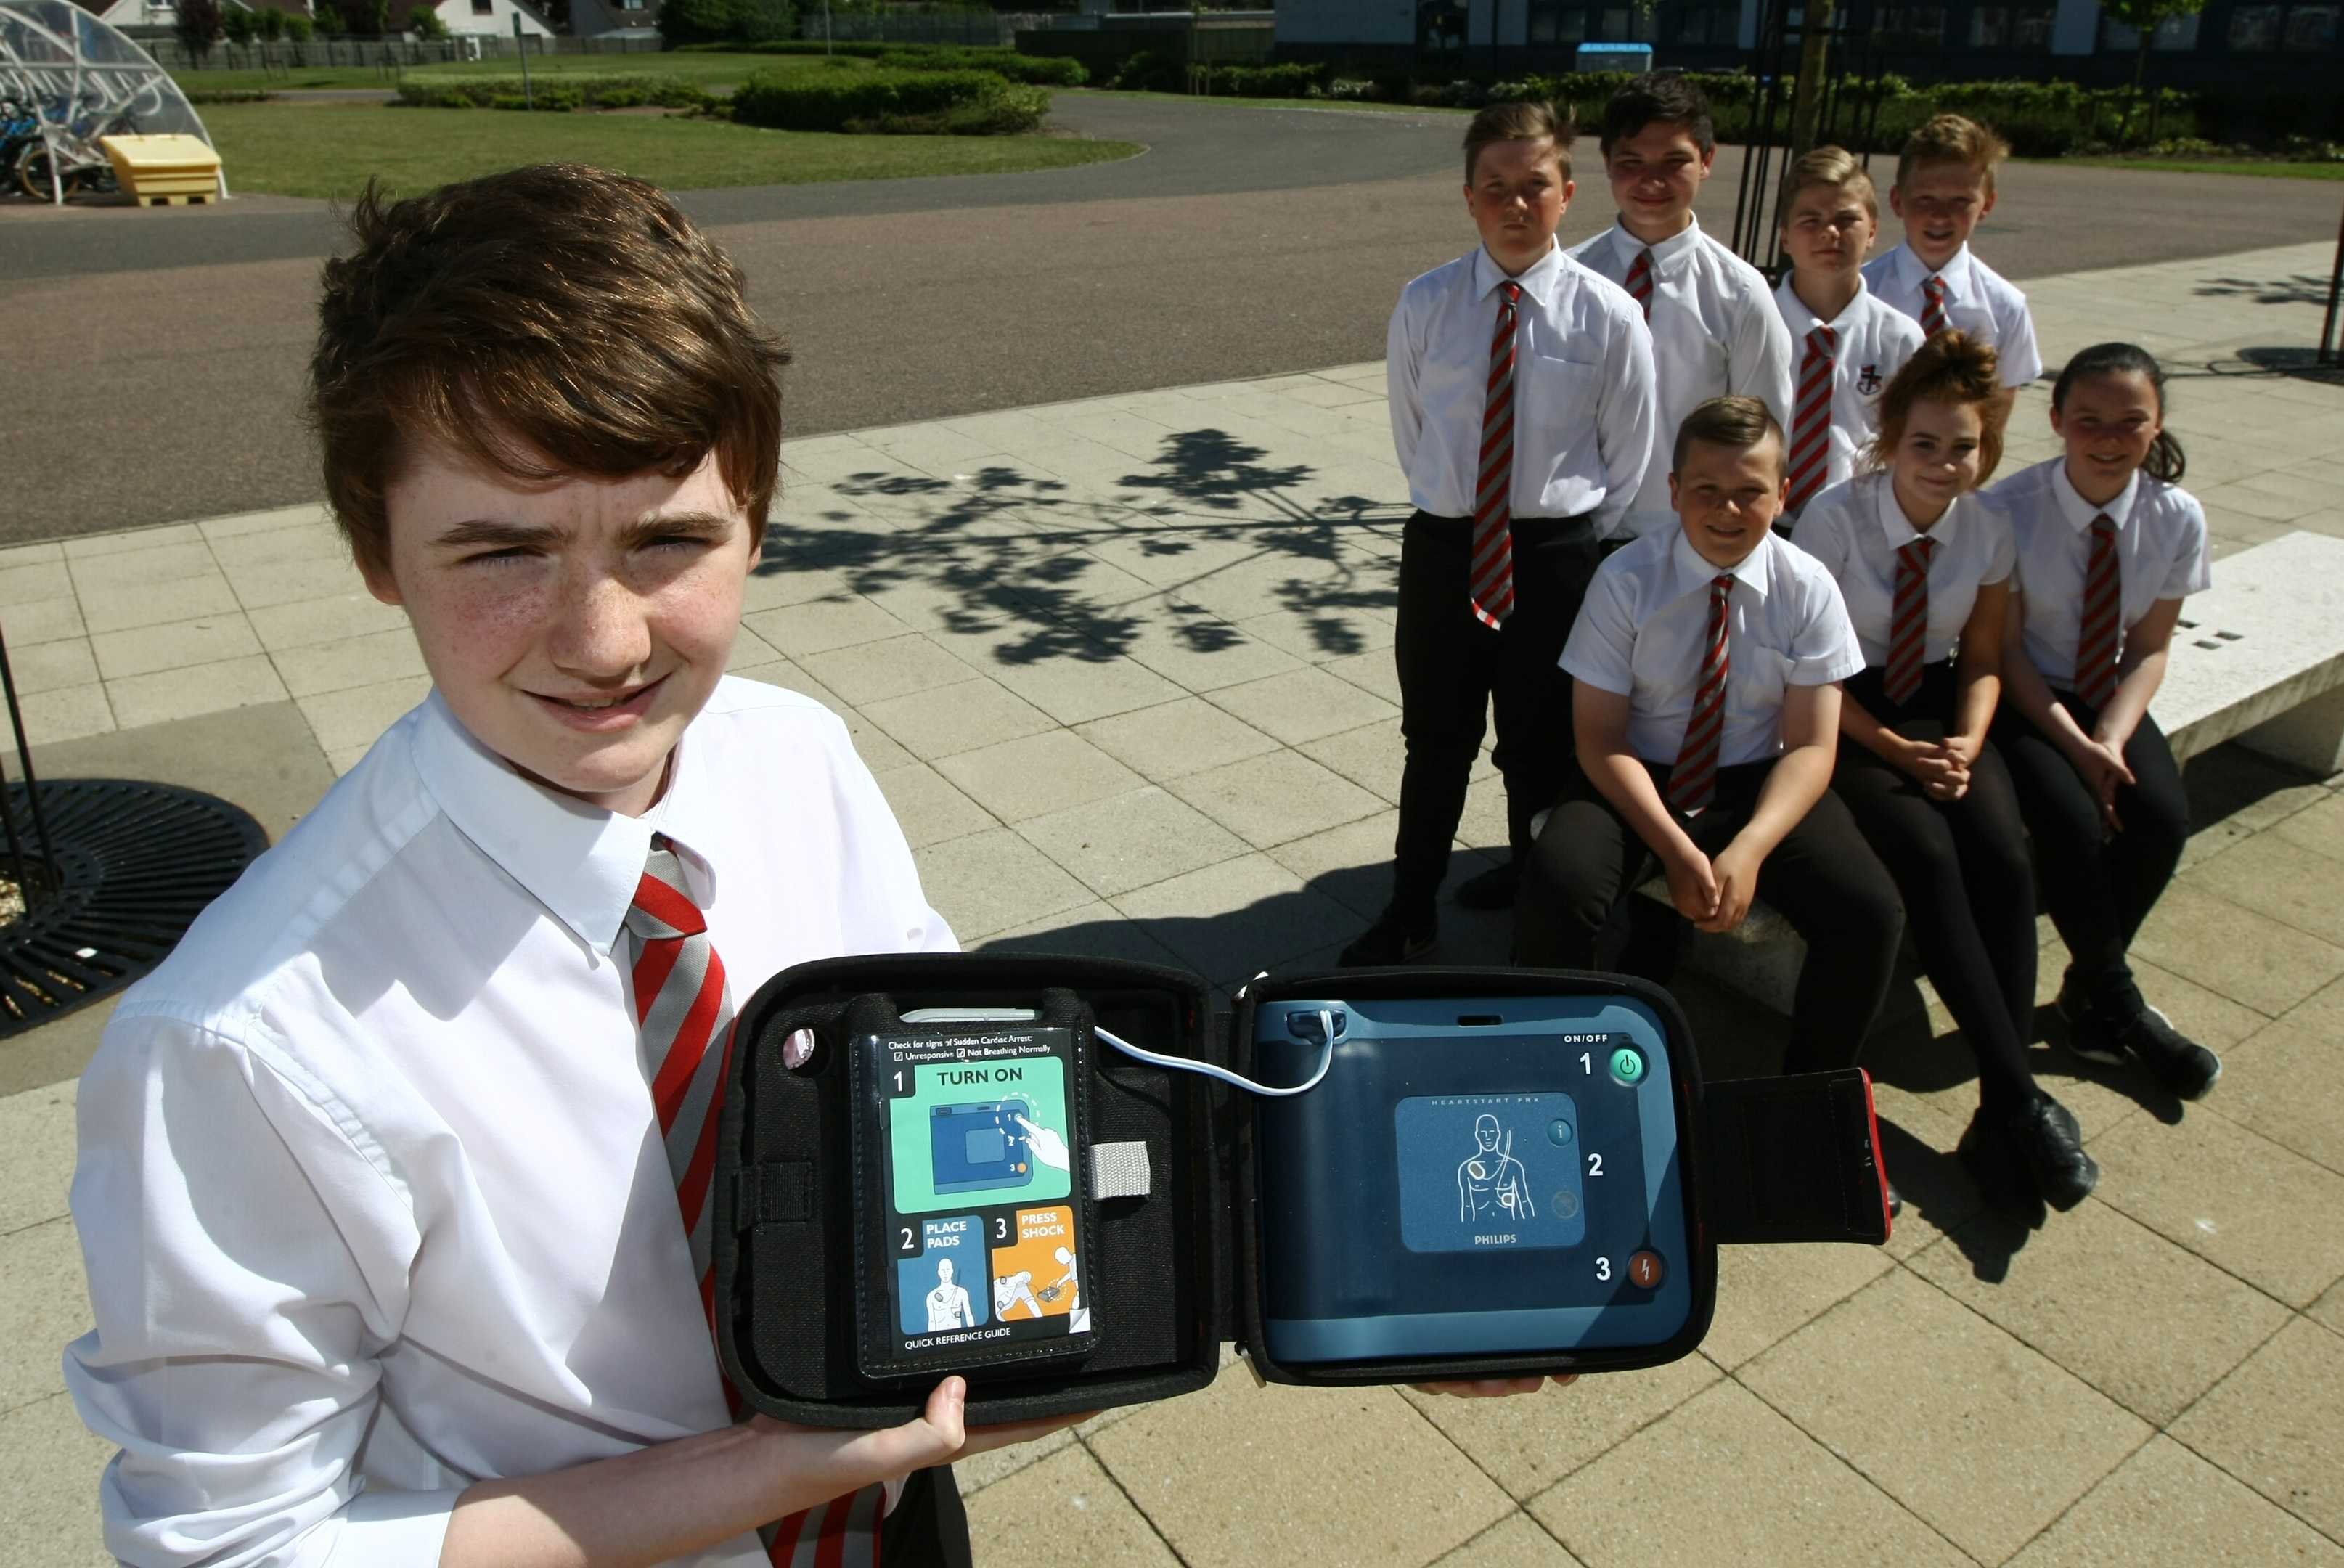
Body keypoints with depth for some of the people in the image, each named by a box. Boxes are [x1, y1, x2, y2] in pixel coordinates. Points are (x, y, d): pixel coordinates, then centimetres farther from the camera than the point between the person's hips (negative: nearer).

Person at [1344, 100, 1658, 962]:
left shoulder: (1609, 315, -7)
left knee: (1541, 749, 12)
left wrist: (1578, 548, 1)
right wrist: (1444, 510, 9)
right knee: (1434, 743, 12)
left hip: (1556, 556, -1)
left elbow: (1628, 456, 2)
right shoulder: (1425, 304, -3)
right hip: (1442, 549, 2)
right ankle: (1409, 911, 27)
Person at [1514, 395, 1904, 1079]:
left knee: (1869, 913, -23)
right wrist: (1675, 849, -24)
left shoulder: (1808, 588, -5)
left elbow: (1810, 747, -7)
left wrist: (1749, 850, -25)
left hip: (1760, 783, 2)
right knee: (1552, 892, -31)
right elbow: (1600, 739, -10)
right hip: (1640, 780, -1)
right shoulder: (1626, 581, -10)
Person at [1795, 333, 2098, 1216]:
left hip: (1939, 709, 4)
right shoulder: (1836, 519, -14)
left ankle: (1998, 1115, -20)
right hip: (1848, 715, -4)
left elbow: (1982, 661, 8)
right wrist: (1893, 749, -17)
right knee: (1926, 856, -28)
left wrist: (1966, 744, -10)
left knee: (2004, 856, -22)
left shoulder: (1990, 529, -1)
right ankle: (2022, 1099, -23)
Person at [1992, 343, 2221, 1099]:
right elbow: (2006, 648, -14)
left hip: (2109, 696, 4)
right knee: (2072, 822, -27)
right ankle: (2120, 1004, -3)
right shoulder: (2011, 508, -19)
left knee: (2163, 817, -21)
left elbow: (2149, 650, -3)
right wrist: (2075, 746, -21)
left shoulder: (2177, 517, -8)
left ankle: (2088, 991, 1)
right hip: (2024, 697, -3)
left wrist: (2111, 739, -19)